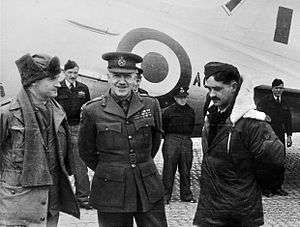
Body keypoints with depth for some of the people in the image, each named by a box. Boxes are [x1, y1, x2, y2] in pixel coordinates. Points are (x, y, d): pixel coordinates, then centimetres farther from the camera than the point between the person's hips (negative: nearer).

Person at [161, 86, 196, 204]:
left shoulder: (191, 111, 11)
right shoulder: (168, 111, -2)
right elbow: (163, 127, 5)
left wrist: (186, 136, 14)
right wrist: (169, 137, 6)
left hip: (186, 141, 4)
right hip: (171, 141, -3)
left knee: (186, 170, 8)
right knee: (169, 169, -4)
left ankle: (186, 194, 17)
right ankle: (166, 195, 2)